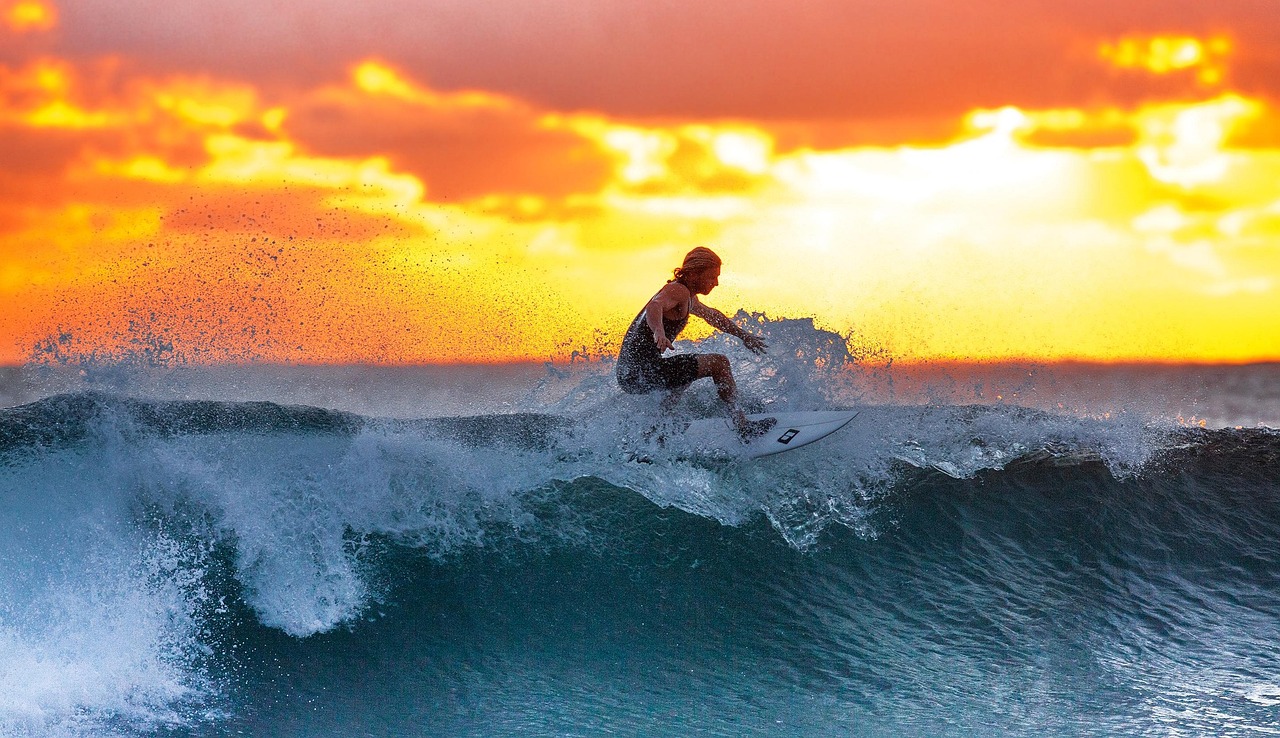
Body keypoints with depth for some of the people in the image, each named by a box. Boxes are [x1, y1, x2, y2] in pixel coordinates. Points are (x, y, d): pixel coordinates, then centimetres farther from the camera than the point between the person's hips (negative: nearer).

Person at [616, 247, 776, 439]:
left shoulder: (688, 297, 20)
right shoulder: (678, 290, -12)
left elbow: (712, 315, 40)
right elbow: (654, 306, -35)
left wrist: (743, 336, 48)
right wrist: (658, 332, -55)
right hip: (642, 371, -11)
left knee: (685, 371, 40)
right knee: (719, 363, -8)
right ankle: (742, 426, -8)